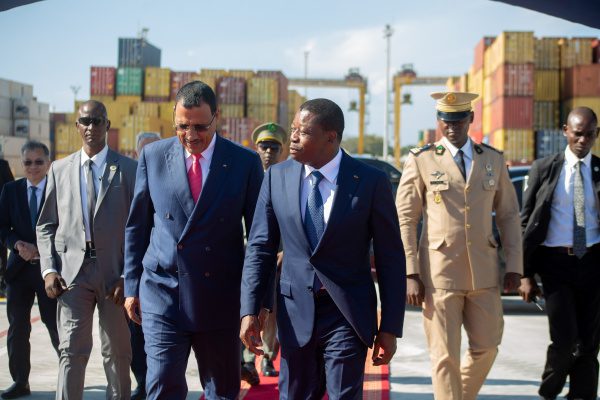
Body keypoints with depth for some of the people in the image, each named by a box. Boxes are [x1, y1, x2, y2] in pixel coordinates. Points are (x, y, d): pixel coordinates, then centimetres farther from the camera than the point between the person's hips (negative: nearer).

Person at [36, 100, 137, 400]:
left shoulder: (128, 169, 2)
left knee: (117, 352, 9)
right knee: (72, 351, -4)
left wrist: (129, 275, -8)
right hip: (72, 271, 1)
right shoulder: (60, 169, 10)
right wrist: (49, 269, -1)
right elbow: (46, 225, 12)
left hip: (115, 273, -1)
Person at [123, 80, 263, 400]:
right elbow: (137, 226, 9)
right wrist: (132, 286, 7)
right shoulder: (153, 156, 3)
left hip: (221, 298, 0)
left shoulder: (245, 162, -2)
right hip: (163, 291, 0)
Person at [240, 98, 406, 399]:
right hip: (296, 312, 3)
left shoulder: (371, 182, -7)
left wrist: (390, 328, -4)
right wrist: (249, 310, -4)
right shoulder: (277, 177, 1)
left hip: (347, 316, -3)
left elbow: (390, 259, -3)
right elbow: (260, 247, 5)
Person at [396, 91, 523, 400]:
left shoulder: (493, 160, 10)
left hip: (484, 273, 3)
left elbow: (508, 216, 12)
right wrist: (411, 274, -8)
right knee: (445, 355, 1)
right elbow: (405, 220, -2)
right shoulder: (421, 160, 0)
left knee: (486, 347, 11)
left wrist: (514, 266, 5)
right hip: (439, 274, -3)